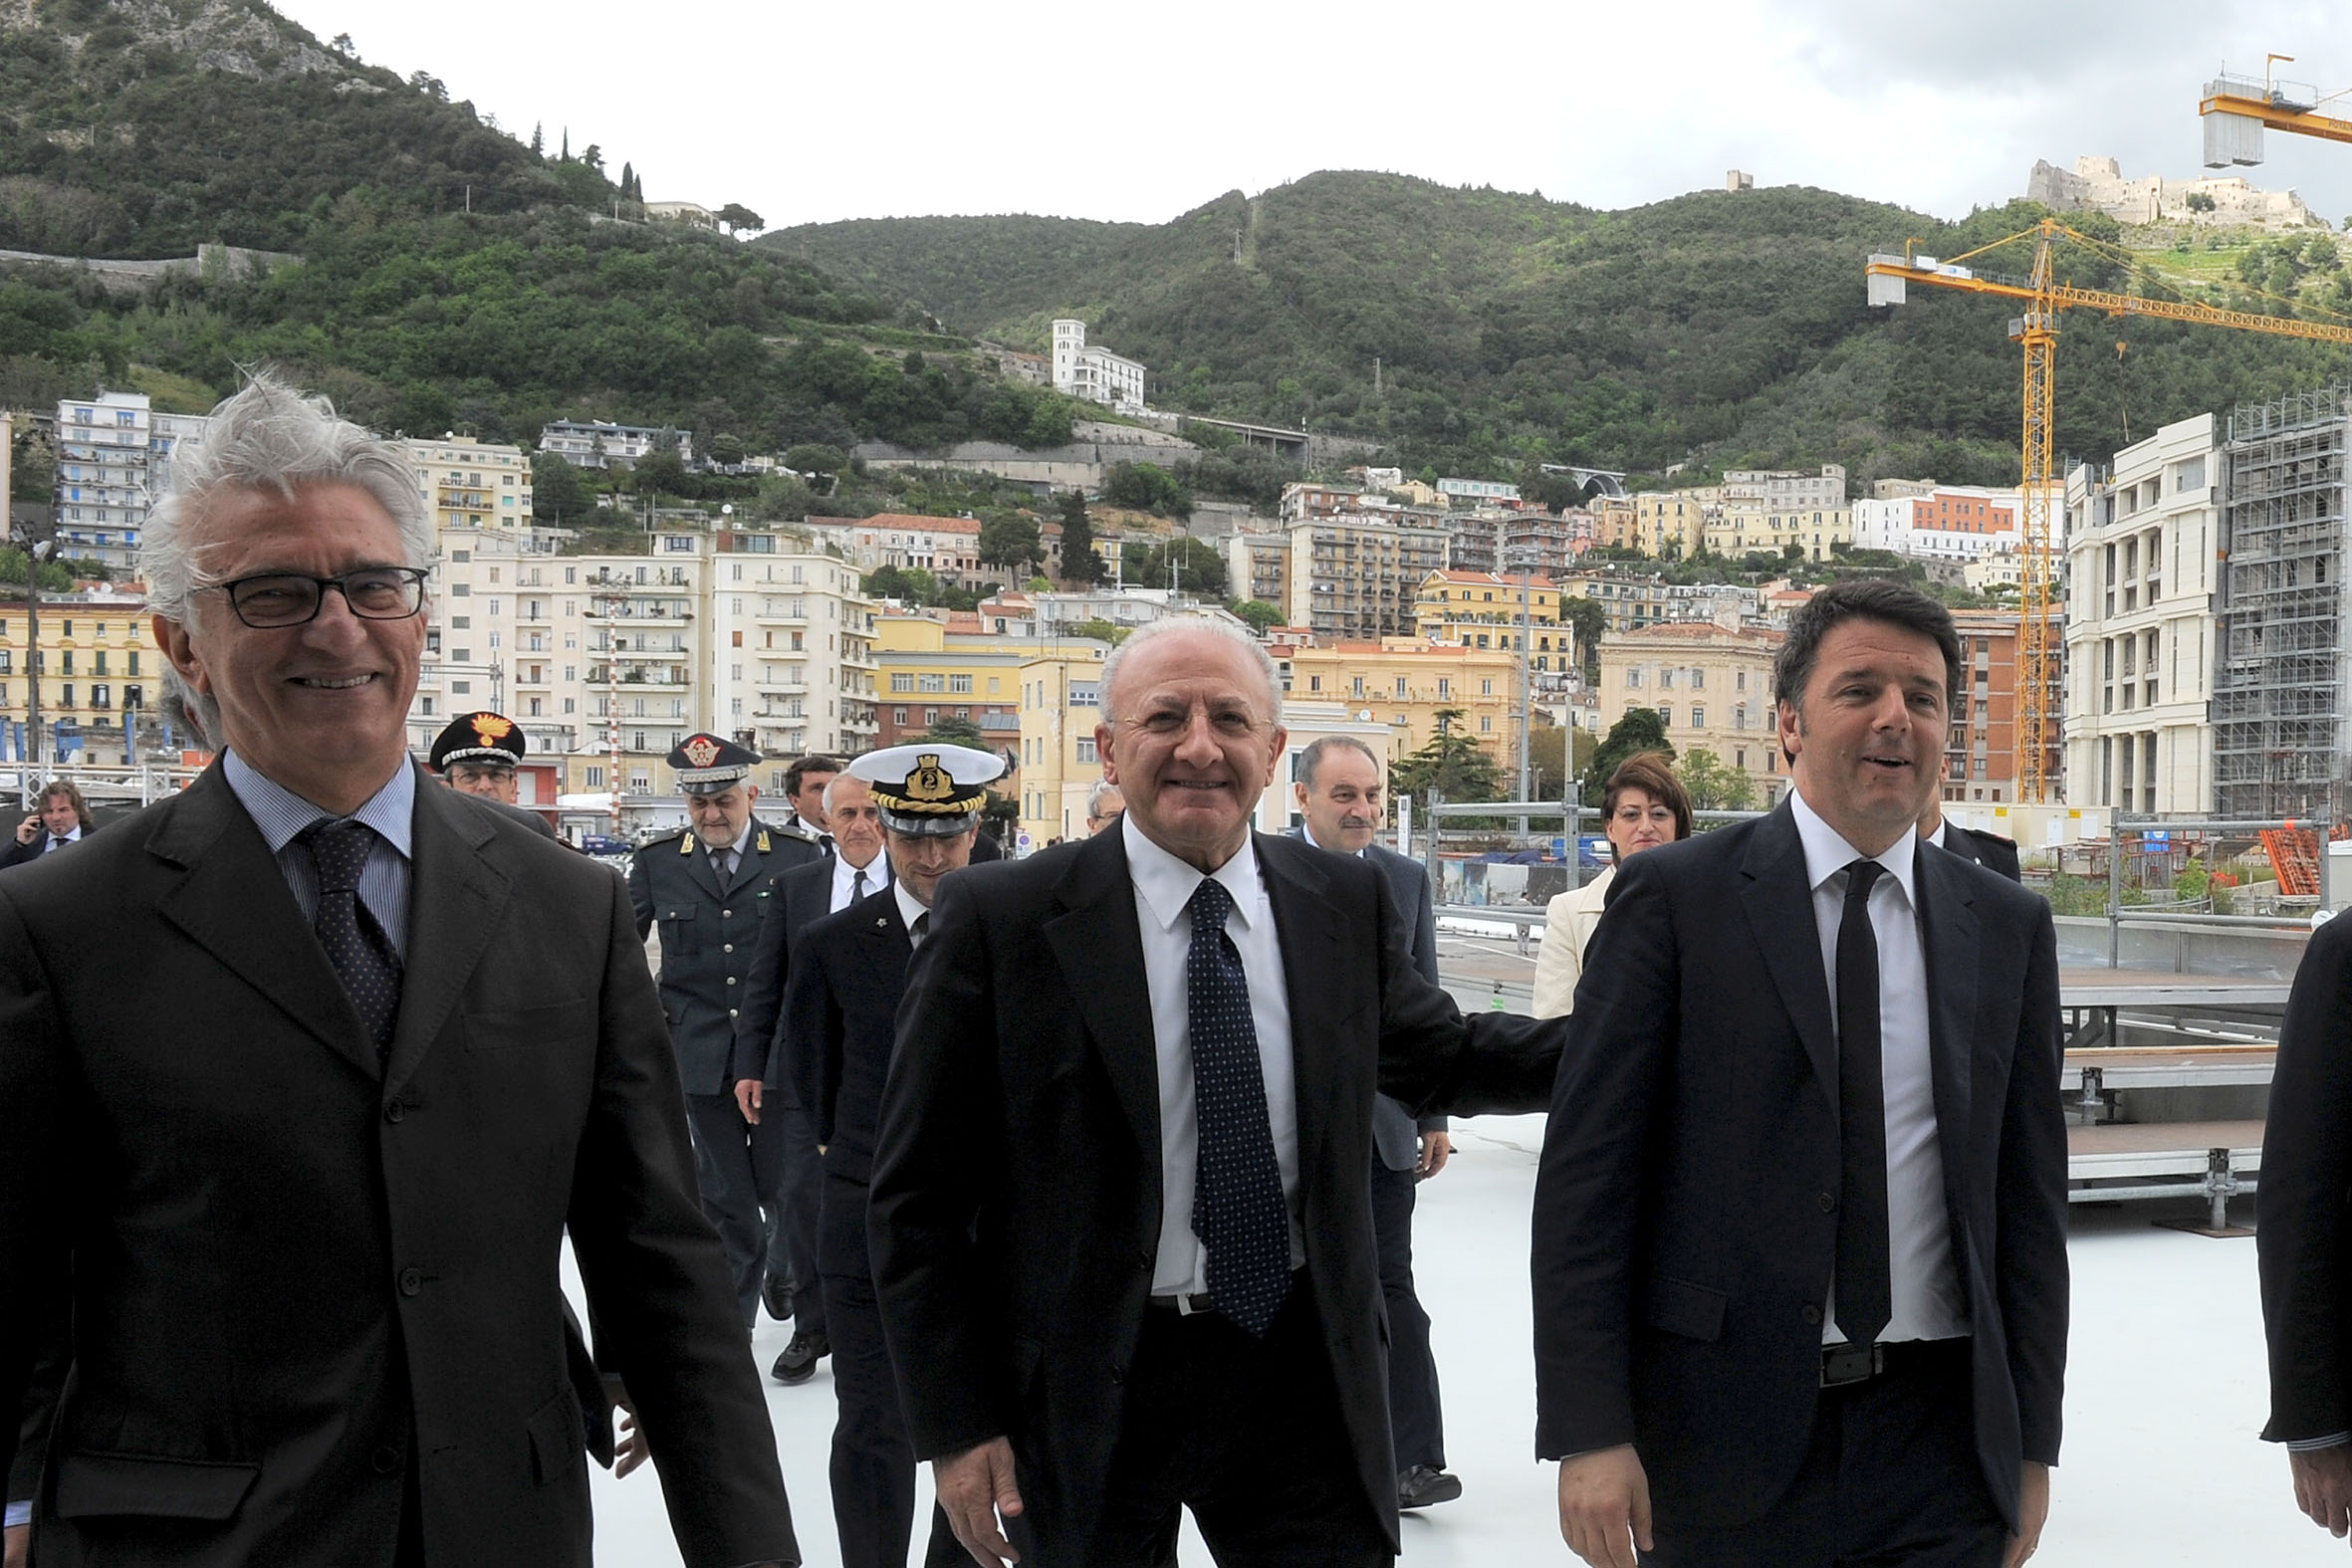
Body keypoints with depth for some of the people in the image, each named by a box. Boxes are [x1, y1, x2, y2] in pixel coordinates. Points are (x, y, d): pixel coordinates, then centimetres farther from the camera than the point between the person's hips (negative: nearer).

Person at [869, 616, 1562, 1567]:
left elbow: (1439, 1059, 18)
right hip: (1089, 1396, -2)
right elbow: (918, 1195, -6)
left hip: (1304, 1376, 3)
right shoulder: (998, 918, -9)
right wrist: (956, 1425, -9)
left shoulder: (1347, 905, 2)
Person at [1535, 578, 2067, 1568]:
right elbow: (1585, 1171, -7)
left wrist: (2030, 1442, 9)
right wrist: (1589, 1431, -12)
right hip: (1724, 1436, -3)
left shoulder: (2009, 927, 8)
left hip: (1941, 1444, 3)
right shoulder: (1672, 897, -4)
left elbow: (2029, 1196, 10)